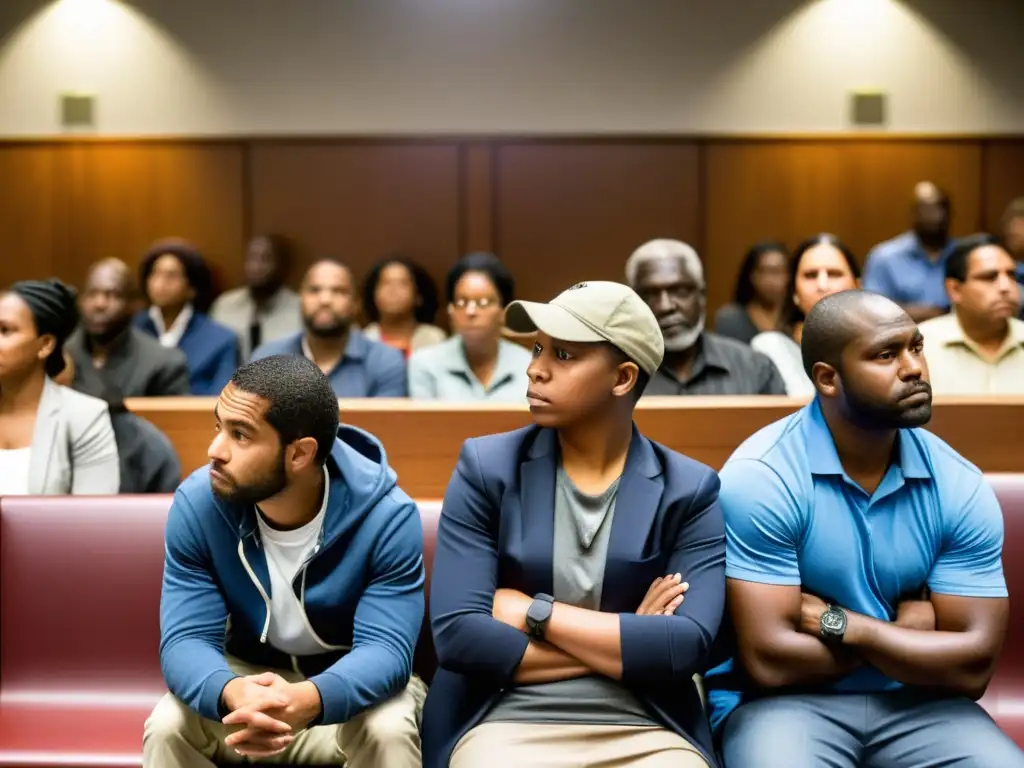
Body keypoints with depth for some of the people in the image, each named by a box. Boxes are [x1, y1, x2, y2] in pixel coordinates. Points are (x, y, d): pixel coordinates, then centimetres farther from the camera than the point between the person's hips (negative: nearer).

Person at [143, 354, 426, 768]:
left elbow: (384, 649, -27)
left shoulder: (387, 516, -24)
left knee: (388, 732, -32)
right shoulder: (196, 504, -18)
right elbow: (186, 638, -21)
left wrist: (306, 701, -50)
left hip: (351, 685, -2)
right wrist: (232, 694, -46)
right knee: (167, 727, -25)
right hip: (247, 675, 2)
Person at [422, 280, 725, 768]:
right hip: (508, 725, -1)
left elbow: (687, 646, -11)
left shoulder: (689, 491, 1)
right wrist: (625, 643, -7)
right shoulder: (485, 469, 1)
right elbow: (456, 633, -8)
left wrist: (533, 612, -9)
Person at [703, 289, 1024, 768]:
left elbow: (972, 665, -5)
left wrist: (838, 623, -13)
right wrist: (907, 632, -8)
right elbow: (770, 661, -19)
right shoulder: (760, 476, -15)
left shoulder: (960, 486, -2)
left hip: (914, 703, 4)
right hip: (785, 701, -4)